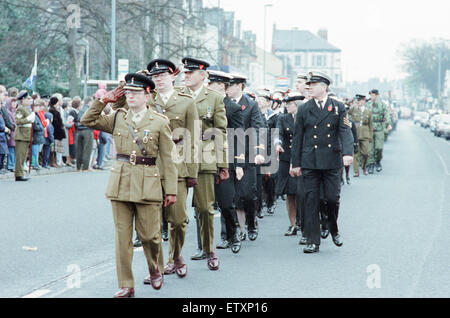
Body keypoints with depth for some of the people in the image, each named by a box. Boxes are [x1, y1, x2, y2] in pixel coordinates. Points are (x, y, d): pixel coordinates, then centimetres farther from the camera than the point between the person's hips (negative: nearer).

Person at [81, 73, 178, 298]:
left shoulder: (160, 123, 0)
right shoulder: (117, 119, 9)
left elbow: (167, 159, 0)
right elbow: (87, 121, 12)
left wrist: (171, 190, -2)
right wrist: (104, 100, 4)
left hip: (147, 185, -3)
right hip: (120, 183, 3)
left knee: (149, 235, 1)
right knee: (122, 236, 2)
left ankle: (154, 270, 31)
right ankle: (126, 286, 8)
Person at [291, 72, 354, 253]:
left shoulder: (338, 107, 5)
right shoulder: (304, 110, 8)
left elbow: (345, 131, -5)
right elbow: (297, 138, 9)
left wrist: (347, 153, -22)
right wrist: (296, 163, 6)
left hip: (332, 162, -1)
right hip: (310, 162, 1)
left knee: (333, 198, -1)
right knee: (311, 201, -1)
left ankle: (334, 230, 27)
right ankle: (313, 241, 4)